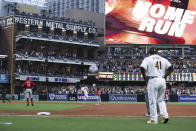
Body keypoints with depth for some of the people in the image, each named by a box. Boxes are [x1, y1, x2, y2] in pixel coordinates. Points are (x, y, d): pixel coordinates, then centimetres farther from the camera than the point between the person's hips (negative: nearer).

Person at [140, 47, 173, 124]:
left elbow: (142, 68, -14)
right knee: (161, 100, 17)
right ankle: (165, 115, 2)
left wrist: (145, 78, -4)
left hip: (152, 80, -4)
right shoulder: (163, 59, 13)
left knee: (152, 101, 1)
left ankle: (153, 119, 3)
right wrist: (164, 76, 7)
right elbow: (170, 67, 3)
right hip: (162, 80, 4)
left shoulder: (148, 59, 1)